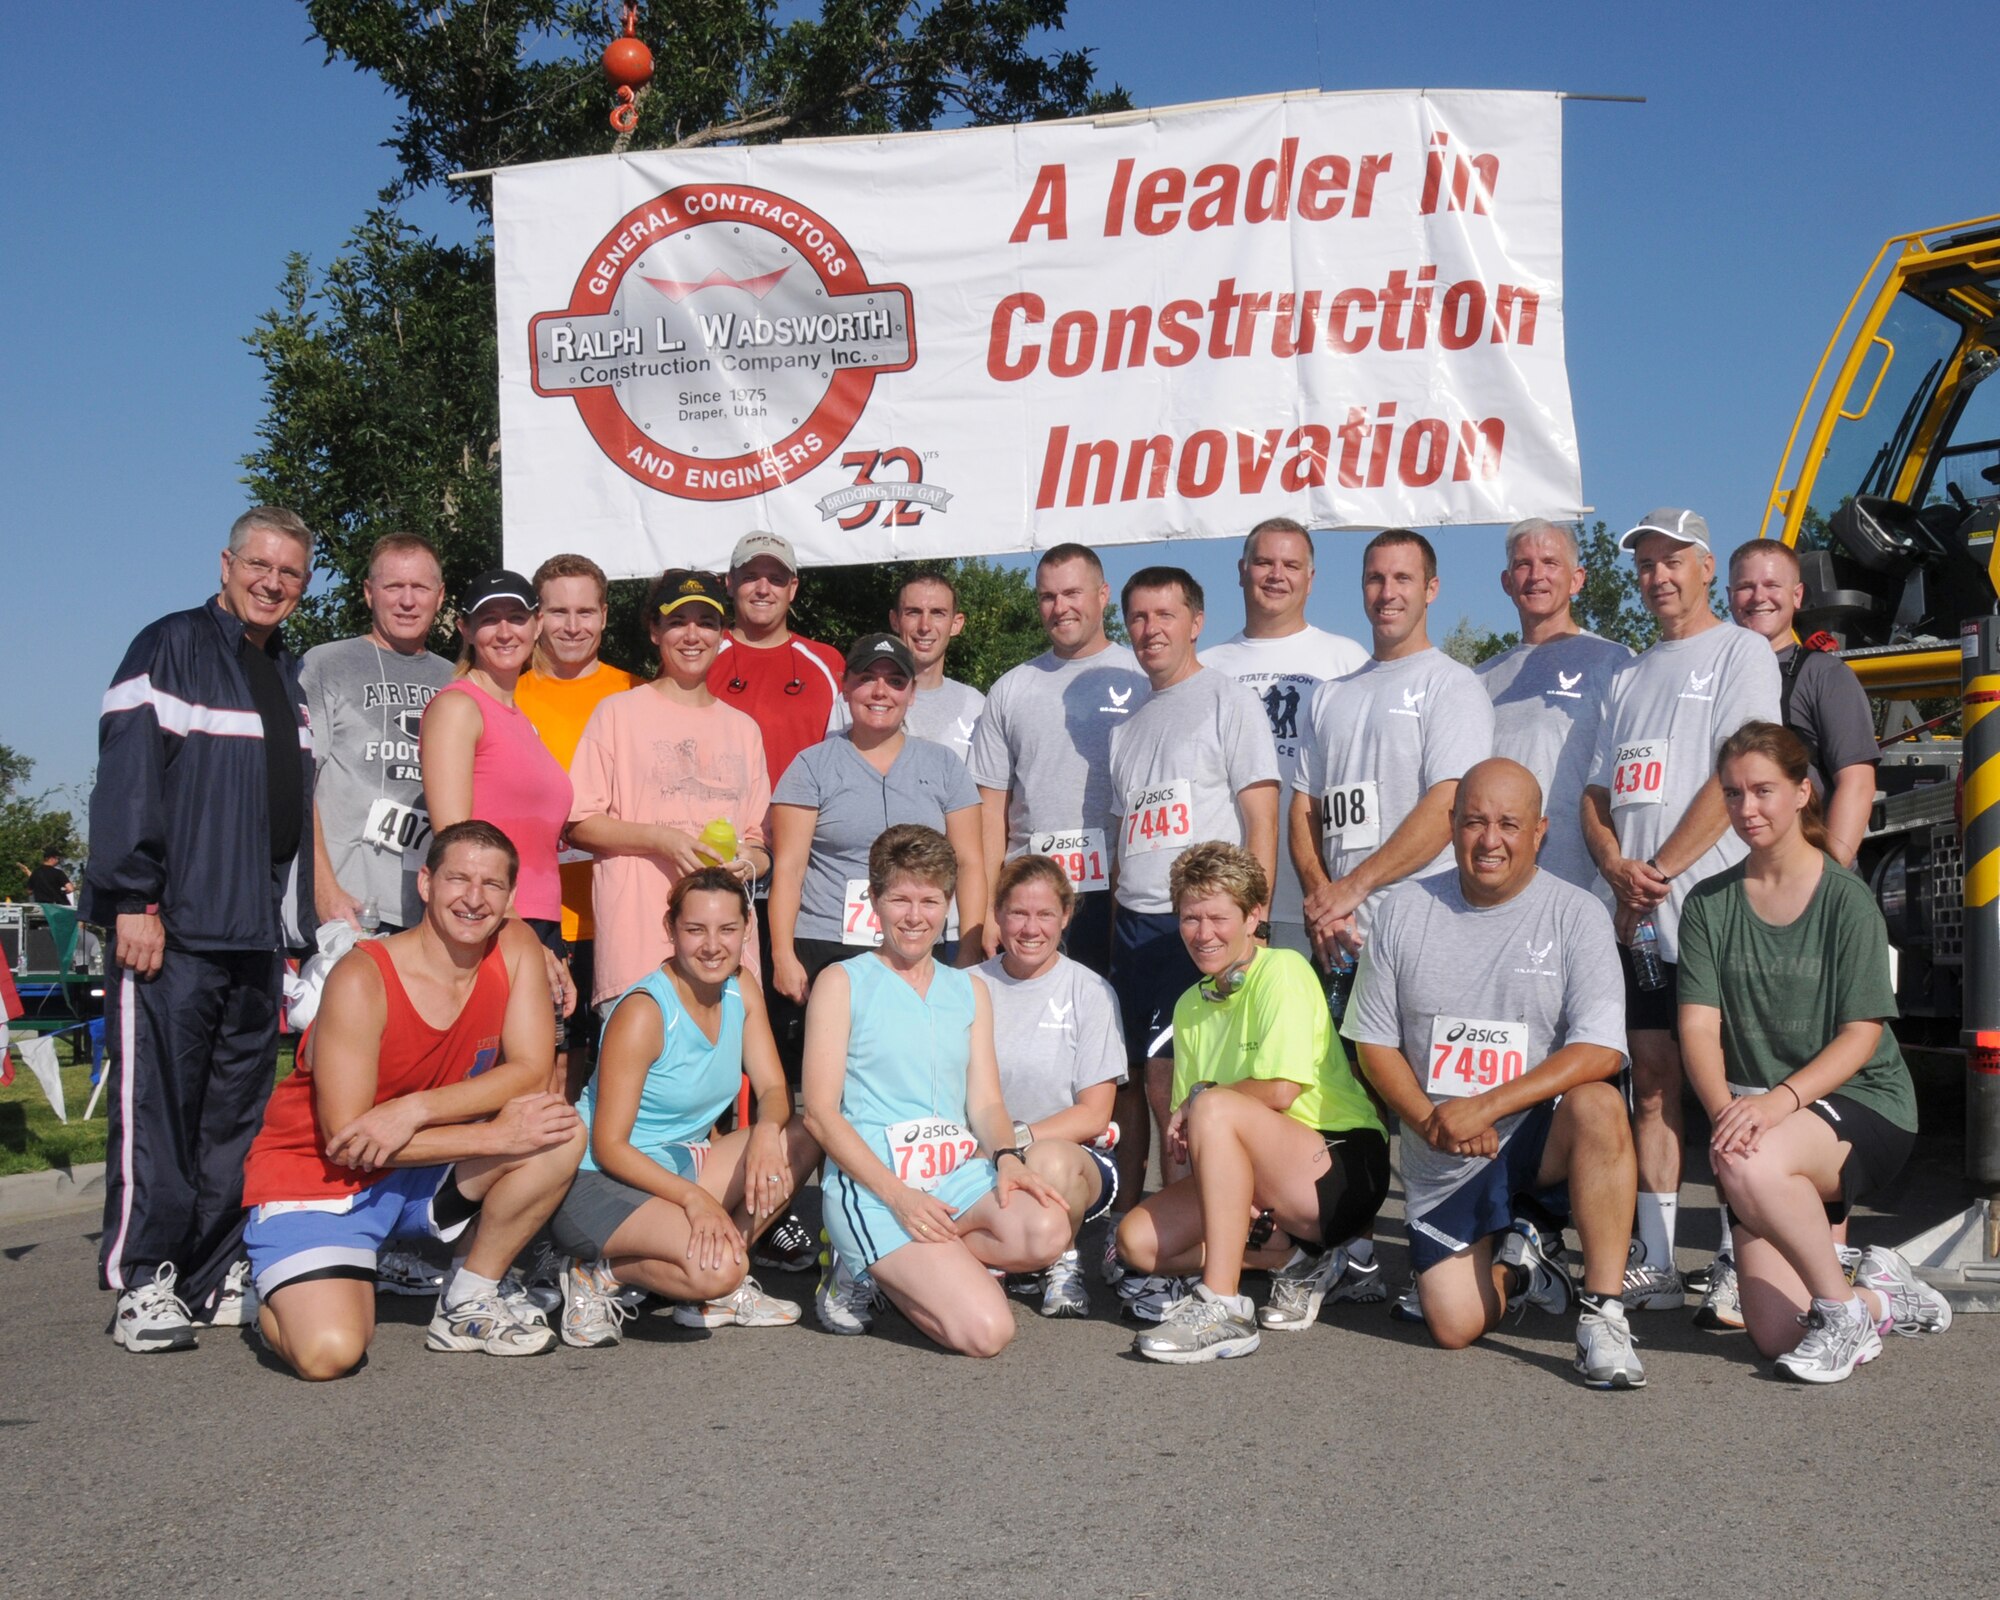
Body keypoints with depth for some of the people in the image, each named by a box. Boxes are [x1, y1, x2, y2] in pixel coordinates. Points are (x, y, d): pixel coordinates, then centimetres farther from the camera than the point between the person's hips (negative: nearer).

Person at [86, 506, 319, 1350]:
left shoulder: (288, 676, 20)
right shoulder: (170, 648, -2)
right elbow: (126, 778, -11)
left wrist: (296, 929, 16)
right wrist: (133, 900, -18)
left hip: (258, 934, 7)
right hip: (170, 929, -7)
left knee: (238, 1111, 9)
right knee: (156, 1105, -6)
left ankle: (220, 1276, 15)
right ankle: (142, 1283, -1)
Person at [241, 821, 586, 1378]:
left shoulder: (516, 947, -7)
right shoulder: (362, 979, -22)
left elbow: (531, 1072, -13)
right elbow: (345, 1138, -23)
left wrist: (417, 1109, -27)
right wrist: (496, 1135, -26)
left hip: (424, 1172, 5)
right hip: (316, 1181, -5)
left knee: (561, 1130, -20)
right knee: (329, 1354, -27)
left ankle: (467, 1305, -2)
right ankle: (283, 1295, 12)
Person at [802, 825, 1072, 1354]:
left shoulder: (970, 990, 19)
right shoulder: (842, 983, 3)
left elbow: (985, 1101, 14)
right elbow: (821, 1112, -4)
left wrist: (1006, 1157, -11)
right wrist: (898, 1194, -16)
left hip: (959, 1172, 5)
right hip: (872, 1185, -5)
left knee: (1046, 1231, -29)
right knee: (986, 1330, -23)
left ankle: (893, 1265, -4)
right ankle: (865, 1270, 5)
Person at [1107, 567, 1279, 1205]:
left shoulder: (1228, 700, 1)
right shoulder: (1129, 723, 21)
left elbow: (1262, 823, -6)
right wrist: (1114, 930, 15)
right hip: (1132, 923, 6)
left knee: (1168, 1080, -11)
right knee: (1127, 1078, 6)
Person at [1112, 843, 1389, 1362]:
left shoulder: (1283, 971, -10)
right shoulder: (1190, 1005, 11)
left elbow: (1280, 1090, -21)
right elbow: (1184, 1130, 9)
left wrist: (1197, 1100, -7)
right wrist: (1236, 1198, -9)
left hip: (1342, 1170, -8)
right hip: (1263, 1187, 8)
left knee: (1216, 1109, -31)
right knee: (1138, 1239, -8)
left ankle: (1223, 1309, -30)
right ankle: (1296, 1259, 1)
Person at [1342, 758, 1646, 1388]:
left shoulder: (1575, 914, -5)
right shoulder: (1403, 911, 2)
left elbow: (1601, 1050, -15)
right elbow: (1374, 1042, 5)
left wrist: (1484, 1108, -23)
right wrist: (1431, 1120, -13)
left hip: (1539, 1139, -2)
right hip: (1439, 1164, 2)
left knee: (1598, 1106, -35)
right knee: (1456, 1326, -9)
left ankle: (1604, 1314, -24)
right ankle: (1521, 1254, 24)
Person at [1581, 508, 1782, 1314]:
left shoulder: (1740, 651, 3)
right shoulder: (1630, 675, 23)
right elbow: (1596, 794, 18)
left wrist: (1659, 871, -11)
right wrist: (1616, 868, -3)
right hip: (1637, 916, 6)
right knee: (1653, 1085, 6)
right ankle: (1655, 1265, 9)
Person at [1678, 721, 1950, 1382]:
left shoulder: (1846, 897, -5)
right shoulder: (1708, 905, 5)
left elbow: (1861, 1035, -11)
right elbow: (1699, 1027, -3)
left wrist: (1780, 1100, -26)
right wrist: (1725, 1111, -22)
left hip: (1862, 1104, -4)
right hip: (1766, 1128, 4)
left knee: (1751, 1164, -38)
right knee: (1776, 1337, -9)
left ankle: (1844, 1307, -12)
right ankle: (1880, 1298, 25)